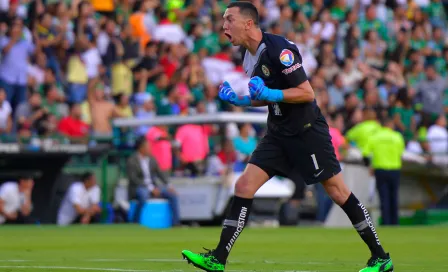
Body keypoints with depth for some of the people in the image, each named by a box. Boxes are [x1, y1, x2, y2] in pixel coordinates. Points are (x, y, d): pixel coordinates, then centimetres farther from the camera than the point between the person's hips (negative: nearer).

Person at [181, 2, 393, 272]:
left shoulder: (279, 49, -19)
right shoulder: (250, 57, 8)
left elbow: (307, 93, -20)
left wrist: (270, 94, -27)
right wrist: (238, 99, 5)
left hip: (307, 131, -8)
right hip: (279, 134, 8)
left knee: (338, 191, -2)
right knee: (244, 186, -3)